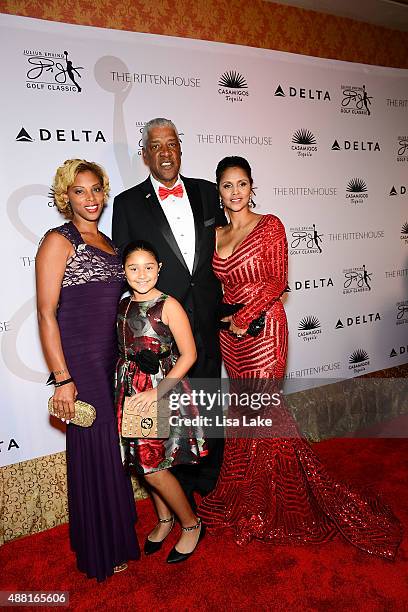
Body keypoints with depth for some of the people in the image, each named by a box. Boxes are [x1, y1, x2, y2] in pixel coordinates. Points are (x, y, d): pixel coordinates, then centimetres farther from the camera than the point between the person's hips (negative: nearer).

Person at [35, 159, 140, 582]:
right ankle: (100, 552, 26)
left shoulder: (106, 241, 14)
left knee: (112, 446, 17)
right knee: (94, 450, 4)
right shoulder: (58, 241, -8)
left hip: (111, 359, 7)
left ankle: (117, 532, 39)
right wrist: (62, 379, -18)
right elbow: (46, 313, -13)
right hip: (80, 360, -7)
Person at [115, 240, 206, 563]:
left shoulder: (169, 306, -13)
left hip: (163, 392, -6)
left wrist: (156, 392, -19)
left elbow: (189, 355, -14)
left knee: (153, 468, 0)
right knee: (145, 463, 15)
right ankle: (165, 519, 40)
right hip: (132, 393, 6)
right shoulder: (123, 305, 5)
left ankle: (191, 524, 24)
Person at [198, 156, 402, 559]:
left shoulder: (269, 226, -4)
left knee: (262, 406, -2)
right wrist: (227, 316, 0)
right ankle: (248, 496, 30)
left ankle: (277, 501, 19)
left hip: (262, 327, -5)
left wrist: (244, 317, -14)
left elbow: (277, 281, -11)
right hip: (230, 331, 6)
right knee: (245, 408, 13)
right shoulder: (218, 234, 12)